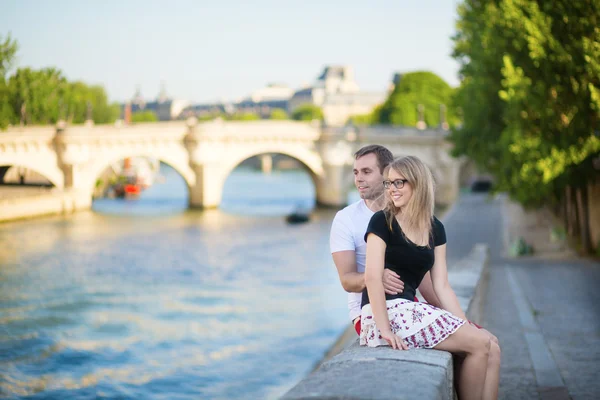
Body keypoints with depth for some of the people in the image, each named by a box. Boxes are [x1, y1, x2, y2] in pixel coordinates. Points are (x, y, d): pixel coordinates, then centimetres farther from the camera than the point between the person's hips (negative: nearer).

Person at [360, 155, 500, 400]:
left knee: (491, 350, -5)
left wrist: (466, 327, 2)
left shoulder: (435, 229, 13)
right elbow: (373, 277, -15)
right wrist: (385, 329, -24)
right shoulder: (382, 221, -5)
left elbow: (442, 287, 10)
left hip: (409, 309, 7)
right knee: (480, 344, -13)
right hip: (387, 311, -7)